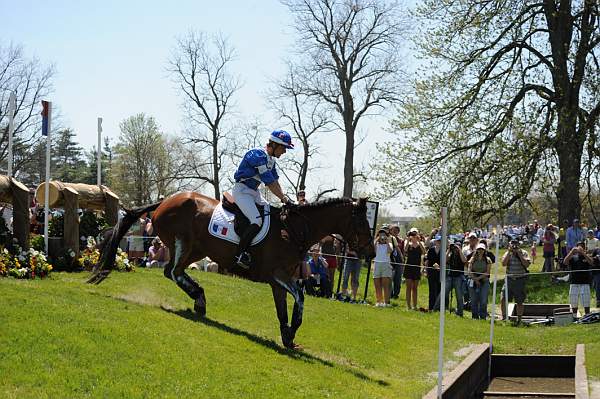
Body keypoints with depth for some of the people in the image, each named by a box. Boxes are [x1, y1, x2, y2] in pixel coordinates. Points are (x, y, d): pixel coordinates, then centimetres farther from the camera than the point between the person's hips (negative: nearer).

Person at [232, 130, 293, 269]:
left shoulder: (271, 159, 11)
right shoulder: (258, 155, -21)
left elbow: (275, 182, 12)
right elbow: (270, 183, -22)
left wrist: (284, 198, 0)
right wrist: (284, 198, -18)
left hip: (254, 192, 10)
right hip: (242, 190, -10)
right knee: (257, 221, -24)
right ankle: (240, 255, -21)